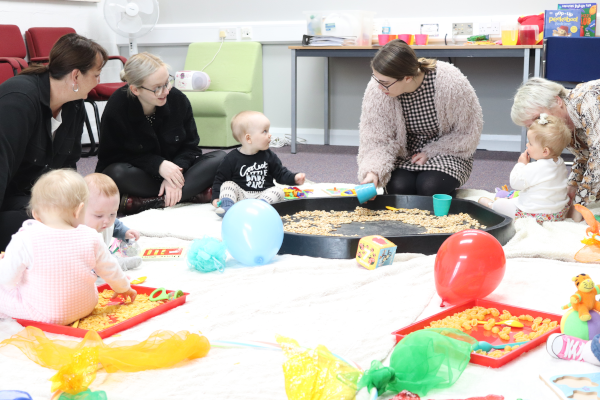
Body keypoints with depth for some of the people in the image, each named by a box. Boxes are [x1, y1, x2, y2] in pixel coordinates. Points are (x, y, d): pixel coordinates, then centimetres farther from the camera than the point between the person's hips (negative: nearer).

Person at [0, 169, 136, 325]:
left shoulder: (26, 239, -18)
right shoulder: (90, 238, -11)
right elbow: (110, 270, 4)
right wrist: (123, 287, 25)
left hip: (42, 315, -4)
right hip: (84, 309, 4)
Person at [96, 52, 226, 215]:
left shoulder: (178, 99, -10)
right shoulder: (117, 106, -19)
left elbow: (190, 145, -2)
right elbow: (112, 155, -14)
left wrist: (176, 169, -24)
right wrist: (158, 165, -26)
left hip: (173, 170, 3)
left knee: (221, 159, -19)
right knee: (117, 173, -38)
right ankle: (194, 194, -28)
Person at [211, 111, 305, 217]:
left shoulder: (269, 156, 7)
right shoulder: (232, 158, -2)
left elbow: (281, 173, 12)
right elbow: (220, 179, 3)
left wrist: (294, 178, -6)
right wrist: (216, 197, -8)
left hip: (263, 194, 2)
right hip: (241, 195, -2)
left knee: (278, 191, -20)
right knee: (228, 185, -21)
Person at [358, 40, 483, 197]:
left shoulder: (450, 82, -26)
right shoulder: (376, 90, -20)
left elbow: (469, 131, -12)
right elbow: (375, 139, -17)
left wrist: (431, 153, -18)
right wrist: (372, 171, -36)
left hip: (447, 151, -2)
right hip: (406, 153, 2)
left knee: (430, 186, -29)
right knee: (398, 186, -27)